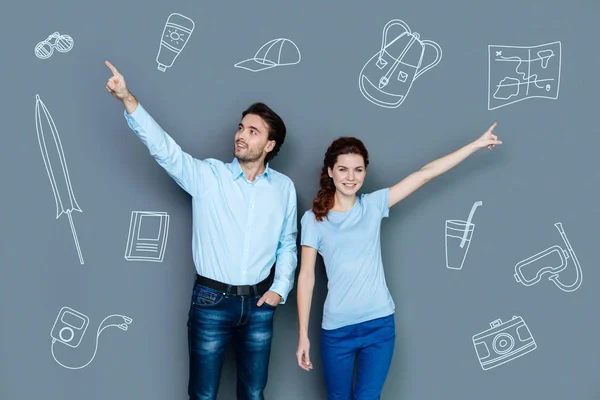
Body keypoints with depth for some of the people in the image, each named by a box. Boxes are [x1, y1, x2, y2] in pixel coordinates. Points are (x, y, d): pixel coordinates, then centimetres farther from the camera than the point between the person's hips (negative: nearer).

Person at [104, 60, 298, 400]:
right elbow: (164, 148, -18)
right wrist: (129, 100, -30)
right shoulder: (208, 175, -5)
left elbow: (288, 243, 11)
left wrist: (281, 288, 0)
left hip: (259, 303, 2)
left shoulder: (284, 187, 3)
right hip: (211, 301, -2)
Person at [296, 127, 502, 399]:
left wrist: (476, 145, 1)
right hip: (336, 329, -1)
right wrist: (303, 334, -4)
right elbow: (306, 277, -2)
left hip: (380, 324, 1)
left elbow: (425, 173, 1)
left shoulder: (373, 205, 2)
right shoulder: (313, 219, -3)